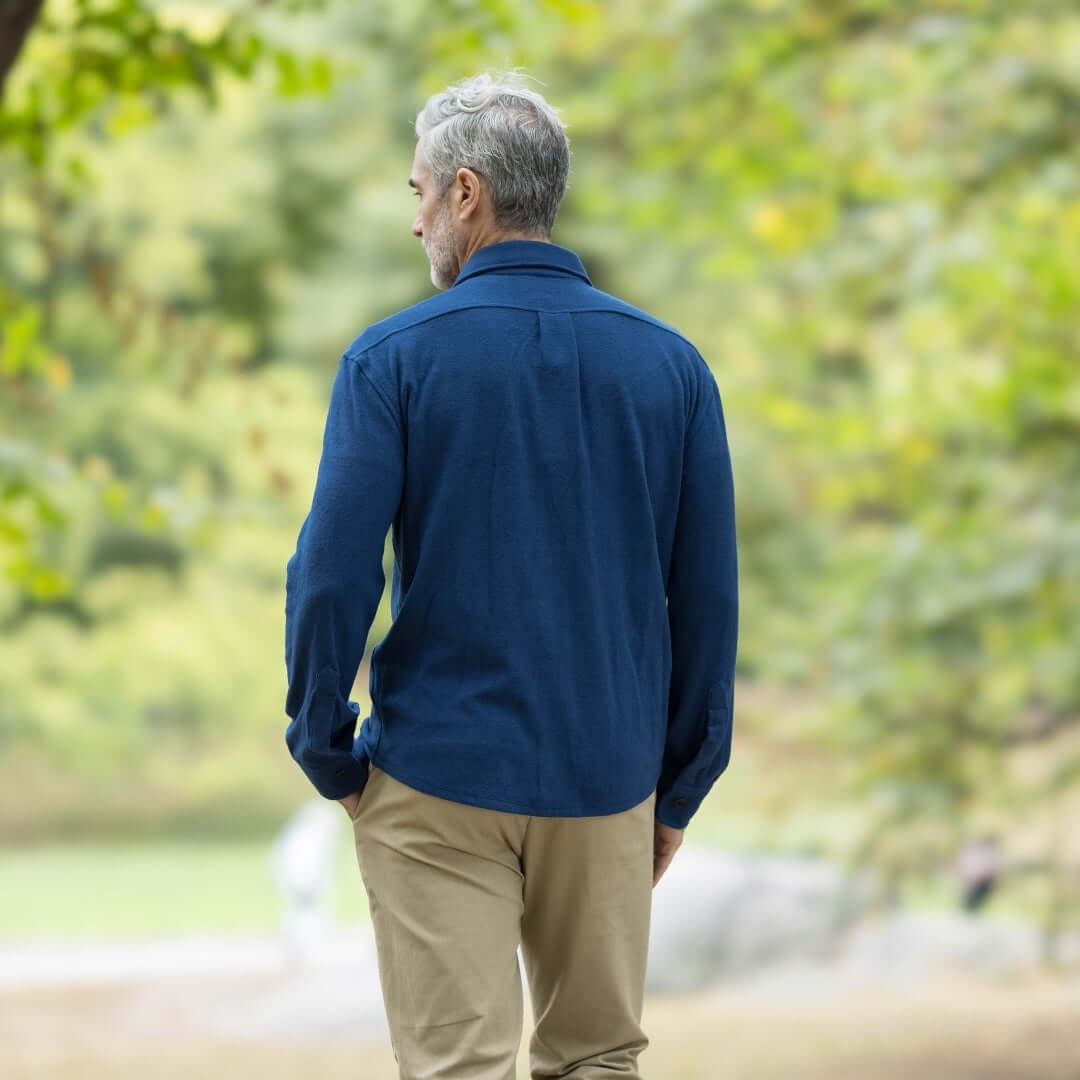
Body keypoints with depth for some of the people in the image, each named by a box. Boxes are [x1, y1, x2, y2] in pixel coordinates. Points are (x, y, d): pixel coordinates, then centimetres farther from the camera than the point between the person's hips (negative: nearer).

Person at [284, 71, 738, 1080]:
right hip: (608, 785, 3)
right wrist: (679, 789, 12)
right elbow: (708, 598, 4)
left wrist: (327, 753, 3)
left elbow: (334, 575, -10)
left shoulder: (394, 357, -7)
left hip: (437, 781, -3)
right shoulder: (670, 365, 2)